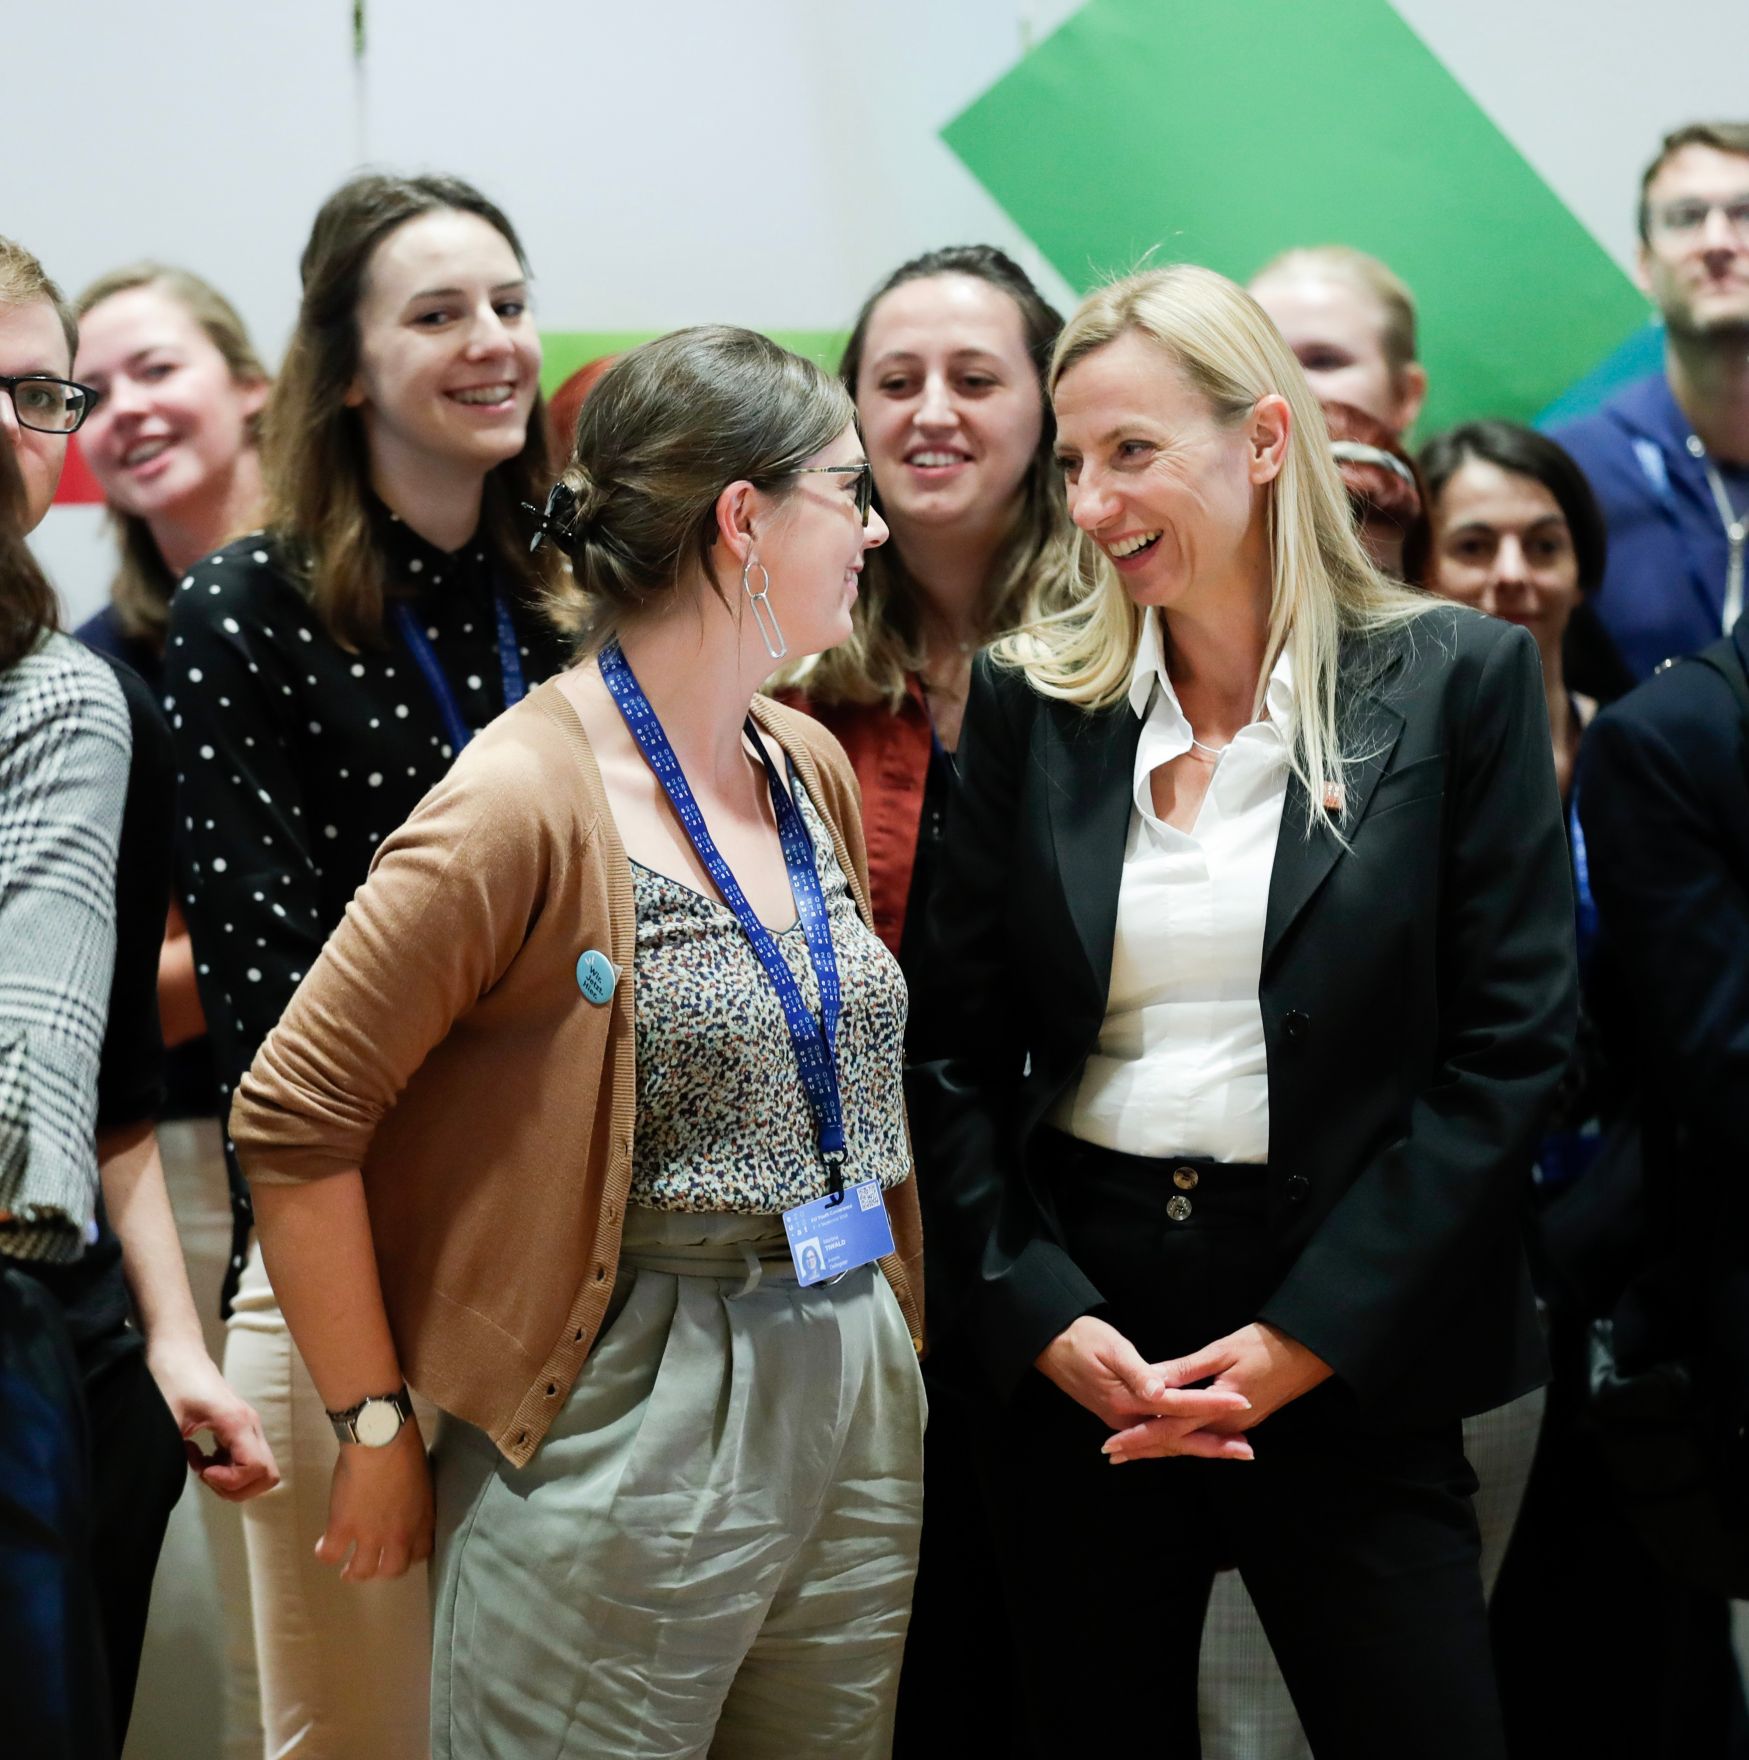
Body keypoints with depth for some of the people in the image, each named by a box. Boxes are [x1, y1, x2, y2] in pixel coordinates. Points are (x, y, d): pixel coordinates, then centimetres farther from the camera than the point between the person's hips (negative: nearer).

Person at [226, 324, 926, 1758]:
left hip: (856, 1406, 7)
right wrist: (377, 1427, -9)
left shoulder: (811, 767, 10)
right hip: (632, 1413, -7)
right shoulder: (531, 805, -14)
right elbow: (294, 1120, -13)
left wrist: (893, 1344, 12)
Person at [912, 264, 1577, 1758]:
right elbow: (965, 1054, 5)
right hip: (1073, 1358, 3)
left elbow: (1510, 1044, -6)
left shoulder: (1458, 681, -2)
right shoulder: (1030, 700, 5)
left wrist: (1302, 1339, -11)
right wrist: (1048, 1318, -8)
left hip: (1350, 1355, -2)